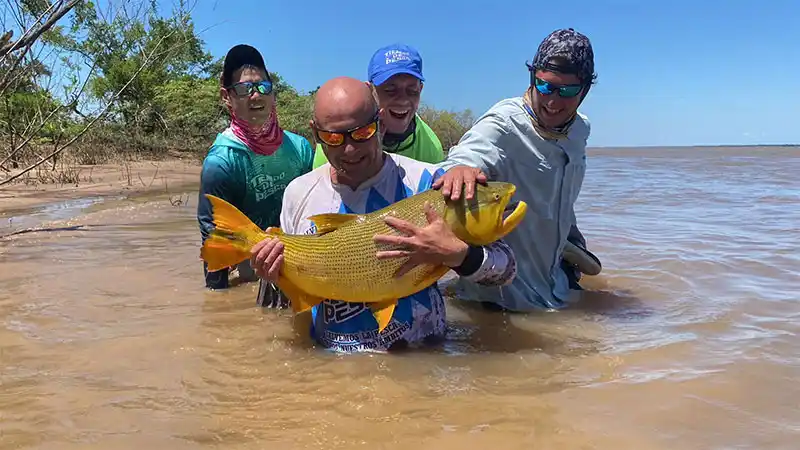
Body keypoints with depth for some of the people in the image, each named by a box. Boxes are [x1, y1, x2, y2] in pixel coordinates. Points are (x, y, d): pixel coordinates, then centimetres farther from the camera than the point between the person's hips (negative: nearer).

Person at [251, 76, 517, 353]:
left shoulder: (424, 182, -8)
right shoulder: (298, 193, 3)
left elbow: (505, 269, -8)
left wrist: (455, 254, -27)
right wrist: (275, 274, -7)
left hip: (415, 358, -3)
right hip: (328, 359, 3)